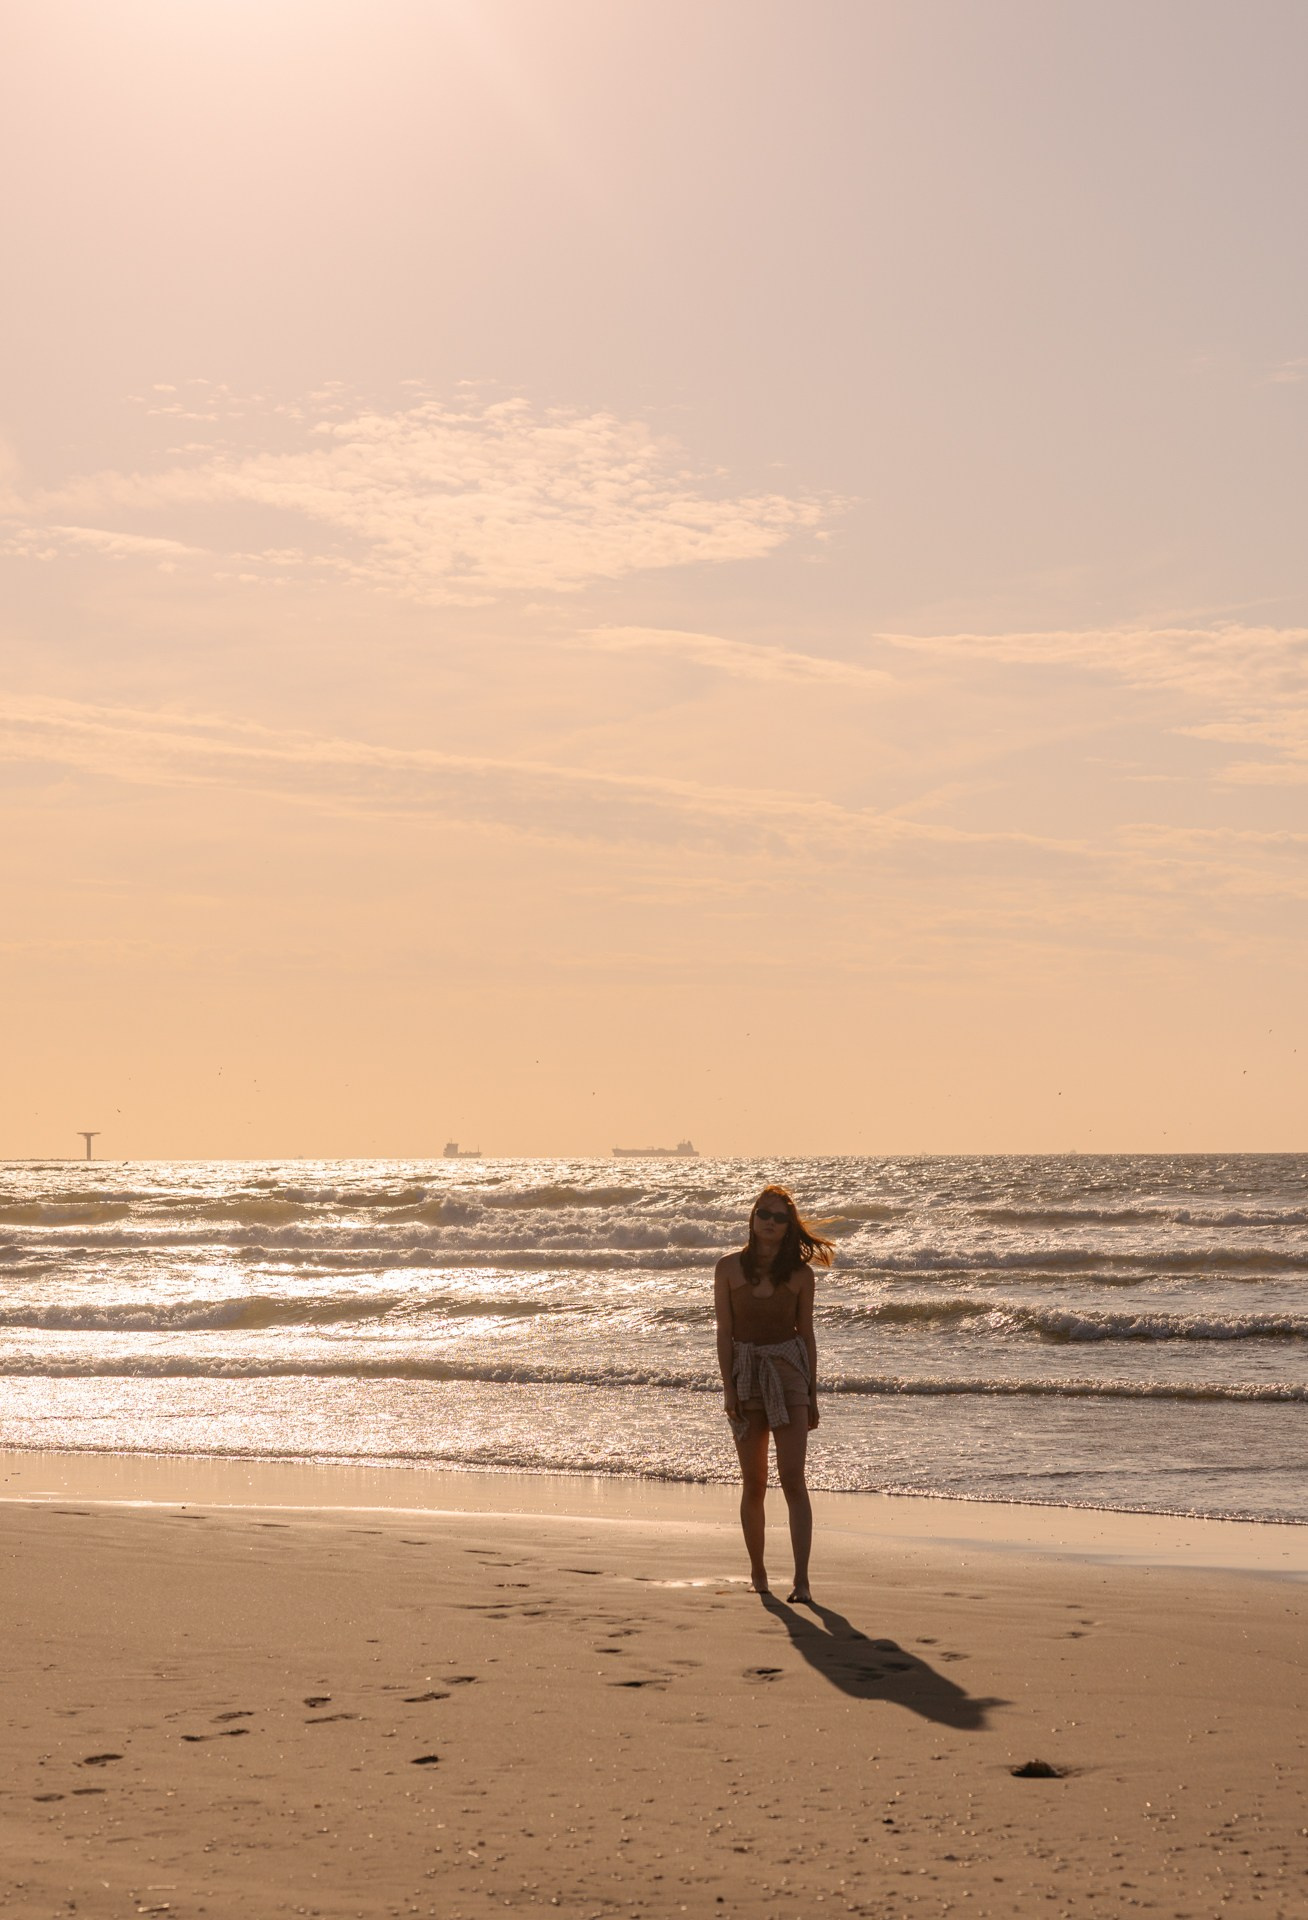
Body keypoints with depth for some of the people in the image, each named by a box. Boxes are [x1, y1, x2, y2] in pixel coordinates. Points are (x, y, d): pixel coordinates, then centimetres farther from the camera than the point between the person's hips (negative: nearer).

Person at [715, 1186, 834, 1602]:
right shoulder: (729, 1268, 1)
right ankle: (757, 1570, 22)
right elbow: (724, 1333, 1)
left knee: (793, 1481, -10)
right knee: (754, 1484, 7)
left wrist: (812, 1394, 5)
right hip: (746, 1373, 1)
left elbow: (806, 1334, 6)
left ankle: (801, 1578, -14)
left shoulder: (800, 1274, 2)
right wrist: (728, 1387, -6)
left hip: (788, 1371, -1)